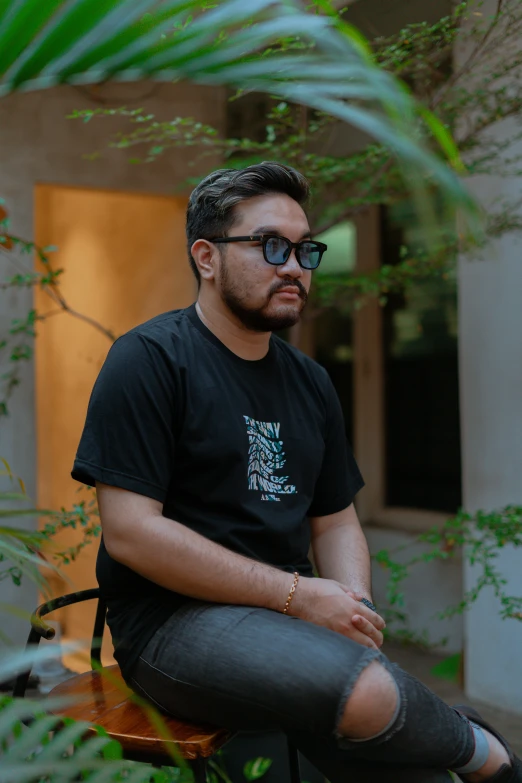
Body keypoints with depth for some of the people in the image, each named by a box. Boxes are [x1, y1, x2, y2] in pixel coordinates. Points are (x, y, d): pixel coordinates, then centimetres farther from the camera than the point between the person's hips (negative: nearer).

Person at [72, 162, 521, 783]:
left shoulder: (310, 382, 14)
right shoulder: (149, 359, -8)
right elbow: (129, 532, -16)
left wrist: (354, 613, -5)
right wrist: (297, 594, -17)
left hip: (288, 615, 6)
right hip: (173, 624, -6)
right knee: (369, 693, -28)